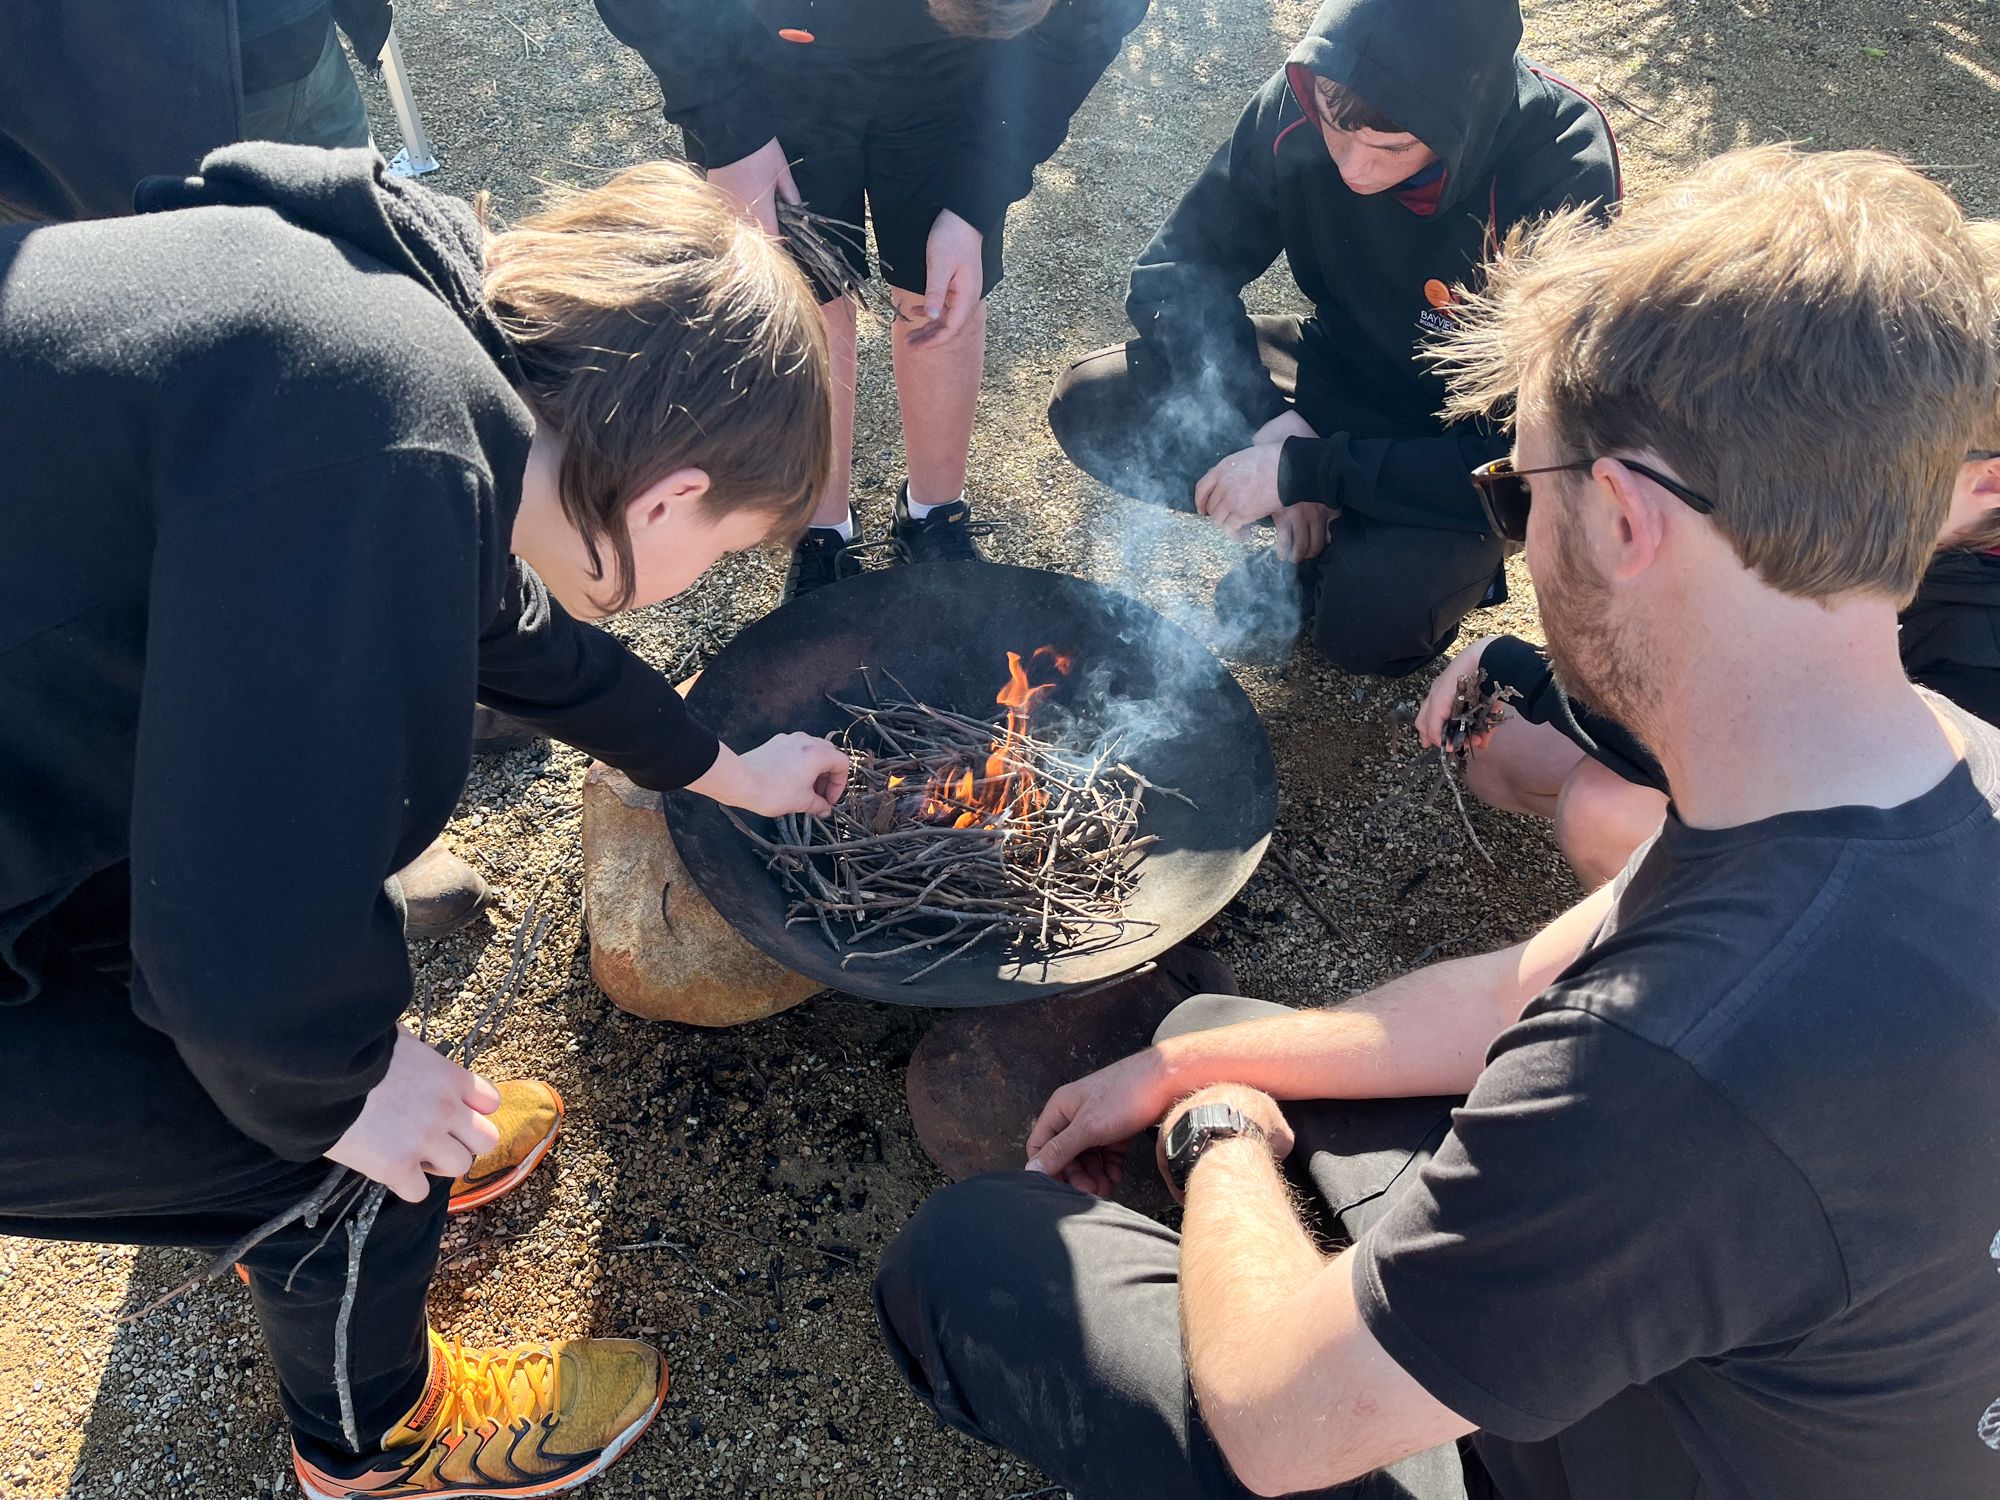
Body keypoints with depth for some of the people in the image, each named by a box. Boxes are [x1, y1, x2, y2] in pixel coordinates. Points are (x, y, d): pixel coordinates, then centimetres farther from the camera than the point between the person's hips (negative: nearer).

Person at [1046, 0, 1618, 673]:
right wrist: (1266, 423, -23)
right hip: (1336, 373, 5)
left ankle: (1442, 563, 4)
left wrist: (1300, 470, -30)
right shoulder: (1300, 104, -19)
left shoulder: (1564, 181, -30)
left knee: (1370, 618, -34)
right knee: (1091, 408, -13)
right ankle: (1328, 539, 0)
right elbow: (1175, 276, -9)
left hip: (1469, 441, -5)